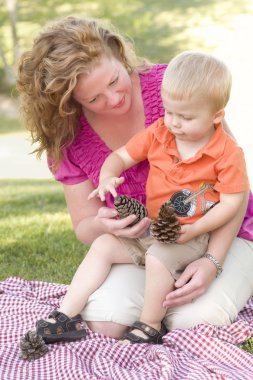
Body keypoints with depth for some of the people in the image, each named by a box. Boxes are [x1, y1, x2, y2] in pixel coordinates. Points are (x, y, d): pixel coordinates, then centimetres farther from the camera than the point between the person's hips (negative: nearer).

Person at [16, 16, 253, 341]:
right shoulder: (67, 139, -7)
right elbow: (84, 225, 2)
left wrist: (213, 261, -26)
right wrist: (100, 225, -25)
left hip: (219, 234, -2)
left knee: (196, 322, -28)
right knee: (103, 321, -25)